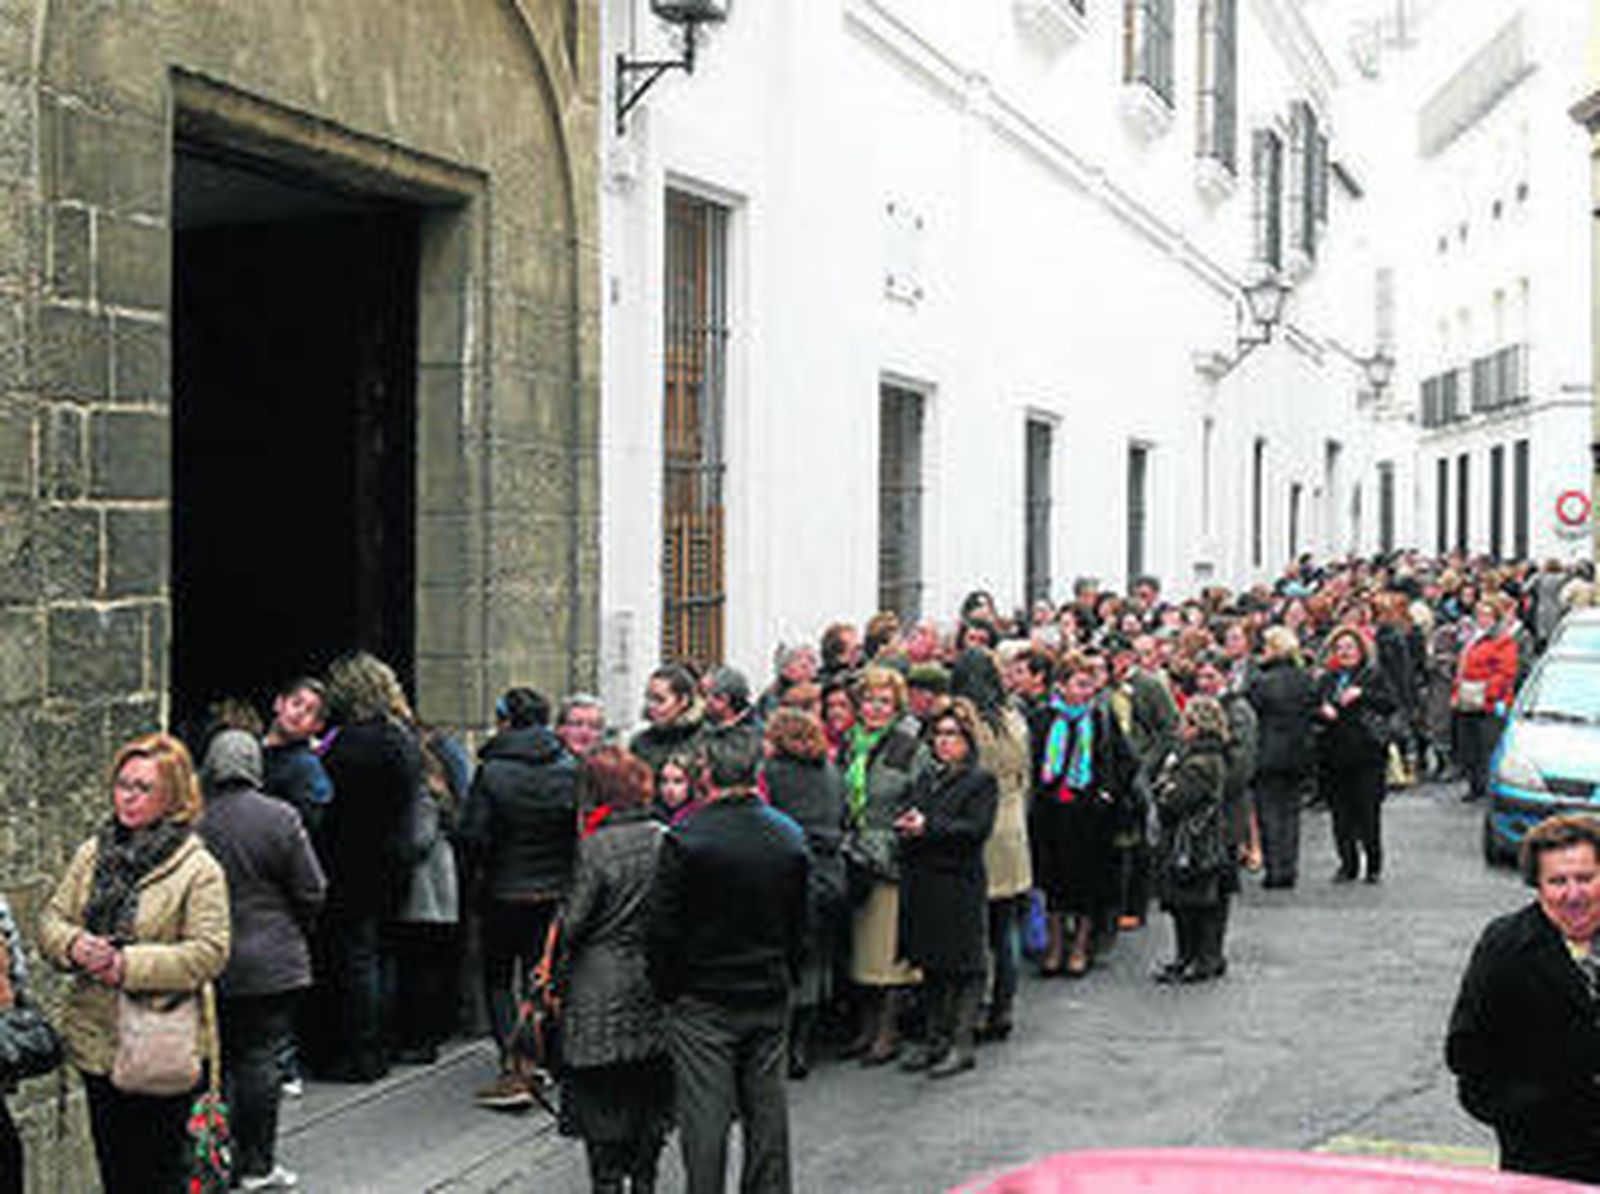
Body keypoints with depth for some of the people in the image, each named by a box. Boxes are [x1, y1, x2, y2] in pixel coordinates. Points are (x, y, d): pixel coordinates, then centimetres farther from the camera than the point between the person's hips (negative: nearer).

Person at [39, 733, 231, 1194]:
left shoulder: (199, 869, -10)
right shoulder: (93, 853, 7)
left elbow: (209, 953, -17)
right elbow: (51, 918, 10)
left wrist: (129, 965, -23)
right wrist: (73, 945, -13)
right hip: (96, 1040, 6)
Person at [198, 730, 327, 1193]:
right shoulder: (279, 818, -9)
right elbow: (311, 892, -5)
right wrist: (294, 933, 14)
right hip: (270, 963, -2)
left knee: (218, 1060, 11)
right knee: (261, 1058, 4)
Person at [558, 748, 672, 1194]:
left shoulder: (595, 846, -14)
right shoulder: (665, 839, -3)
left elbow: (574, 921, -12)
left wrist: (557, 976, 0)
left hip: (602, 989, -4)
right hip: (654, 985, 4)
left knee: (600, 1100, 6)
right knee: (649, 1093, 15)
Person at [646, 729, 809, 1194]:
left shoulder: (686, 839, -15)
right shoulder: (789, 837, 0)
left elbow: (663, 928, -12)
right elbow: (800, 925, 8)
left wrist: (666, 989, 0)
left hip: (703, 1002, -4)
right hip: (769, 998, 5)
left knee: (705, 1113, 0)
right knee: (766, 1108, 14)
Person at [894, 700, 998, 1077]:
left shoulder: (981, 781, -3)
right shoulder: (926, 778, 18)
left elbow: (976, 829, -14)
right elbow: (904, 816, 14)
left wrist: (928, 828, -17)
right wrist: (905, 824, -10)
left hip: (961, 886, -6)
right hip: (922, 884, 6)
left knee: (964, 967, -2)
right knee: (931, 964, 12)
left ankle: (962, 1045, 4)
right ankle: (936, 1040, 21)